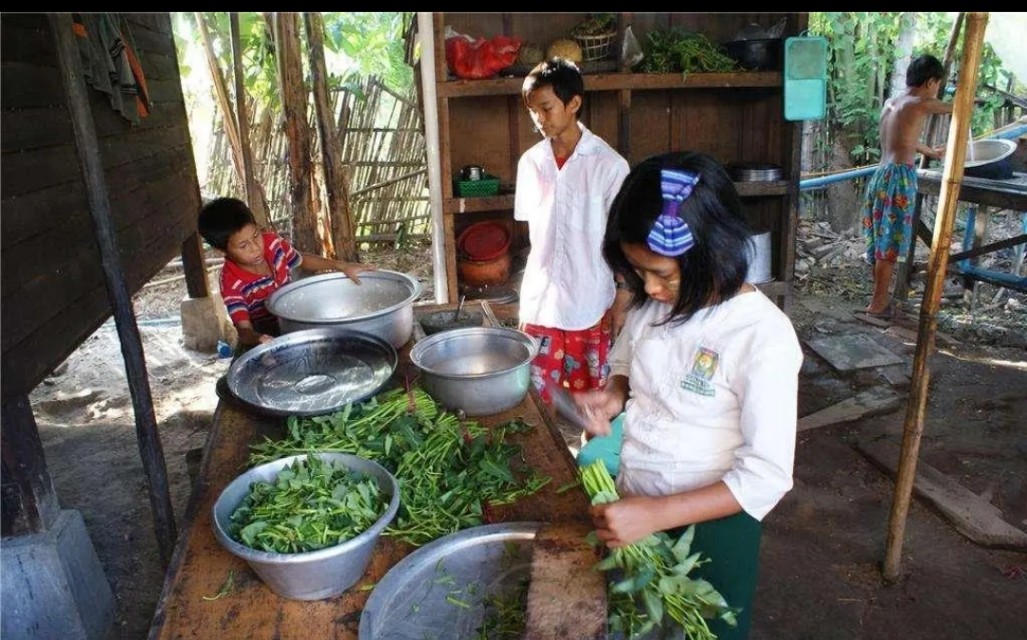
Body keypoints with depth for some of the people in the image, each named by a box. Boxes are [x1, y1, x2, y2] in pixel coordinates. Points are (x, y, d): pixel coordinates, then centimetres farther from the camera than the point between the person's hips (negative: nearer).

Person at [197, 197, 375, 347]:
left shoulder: (272, 242, -11)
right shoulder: (232, 283, -25)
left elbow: (301, 260, 8)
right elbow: (244, 329, -32)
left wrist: (340, 265, -5)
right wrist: (257, 338, -57)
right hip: (269, 339, -4)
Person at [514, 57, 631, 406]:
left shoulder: (609, 164, -10)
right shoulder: (530, 162, 2)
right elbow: (531, 233, 9)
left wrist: (621, 302, -5)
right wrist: (526, 300, 9)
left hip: (592, 305, -3)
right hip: (540, 302, 3)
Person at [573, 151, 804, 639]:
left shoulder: (763, 334, -25)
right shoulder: (651, 302, -9)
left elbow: (767, 477, -24)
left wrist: (654, 515, -30)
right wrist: (612, 394, -13)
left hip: (707, 525, -5)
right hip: (627, 508, 5)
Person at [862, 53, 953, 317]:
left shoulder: (890, 103, 18)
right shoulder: (921, 103, -5)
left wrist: (932, 152, 46)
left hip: (880, 174, 8)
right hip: (899, 176, -8)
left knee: (880, 239, 13)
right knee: (890, 244, -3)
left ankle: (880, 296, 22)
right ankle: (878, 303, 1)